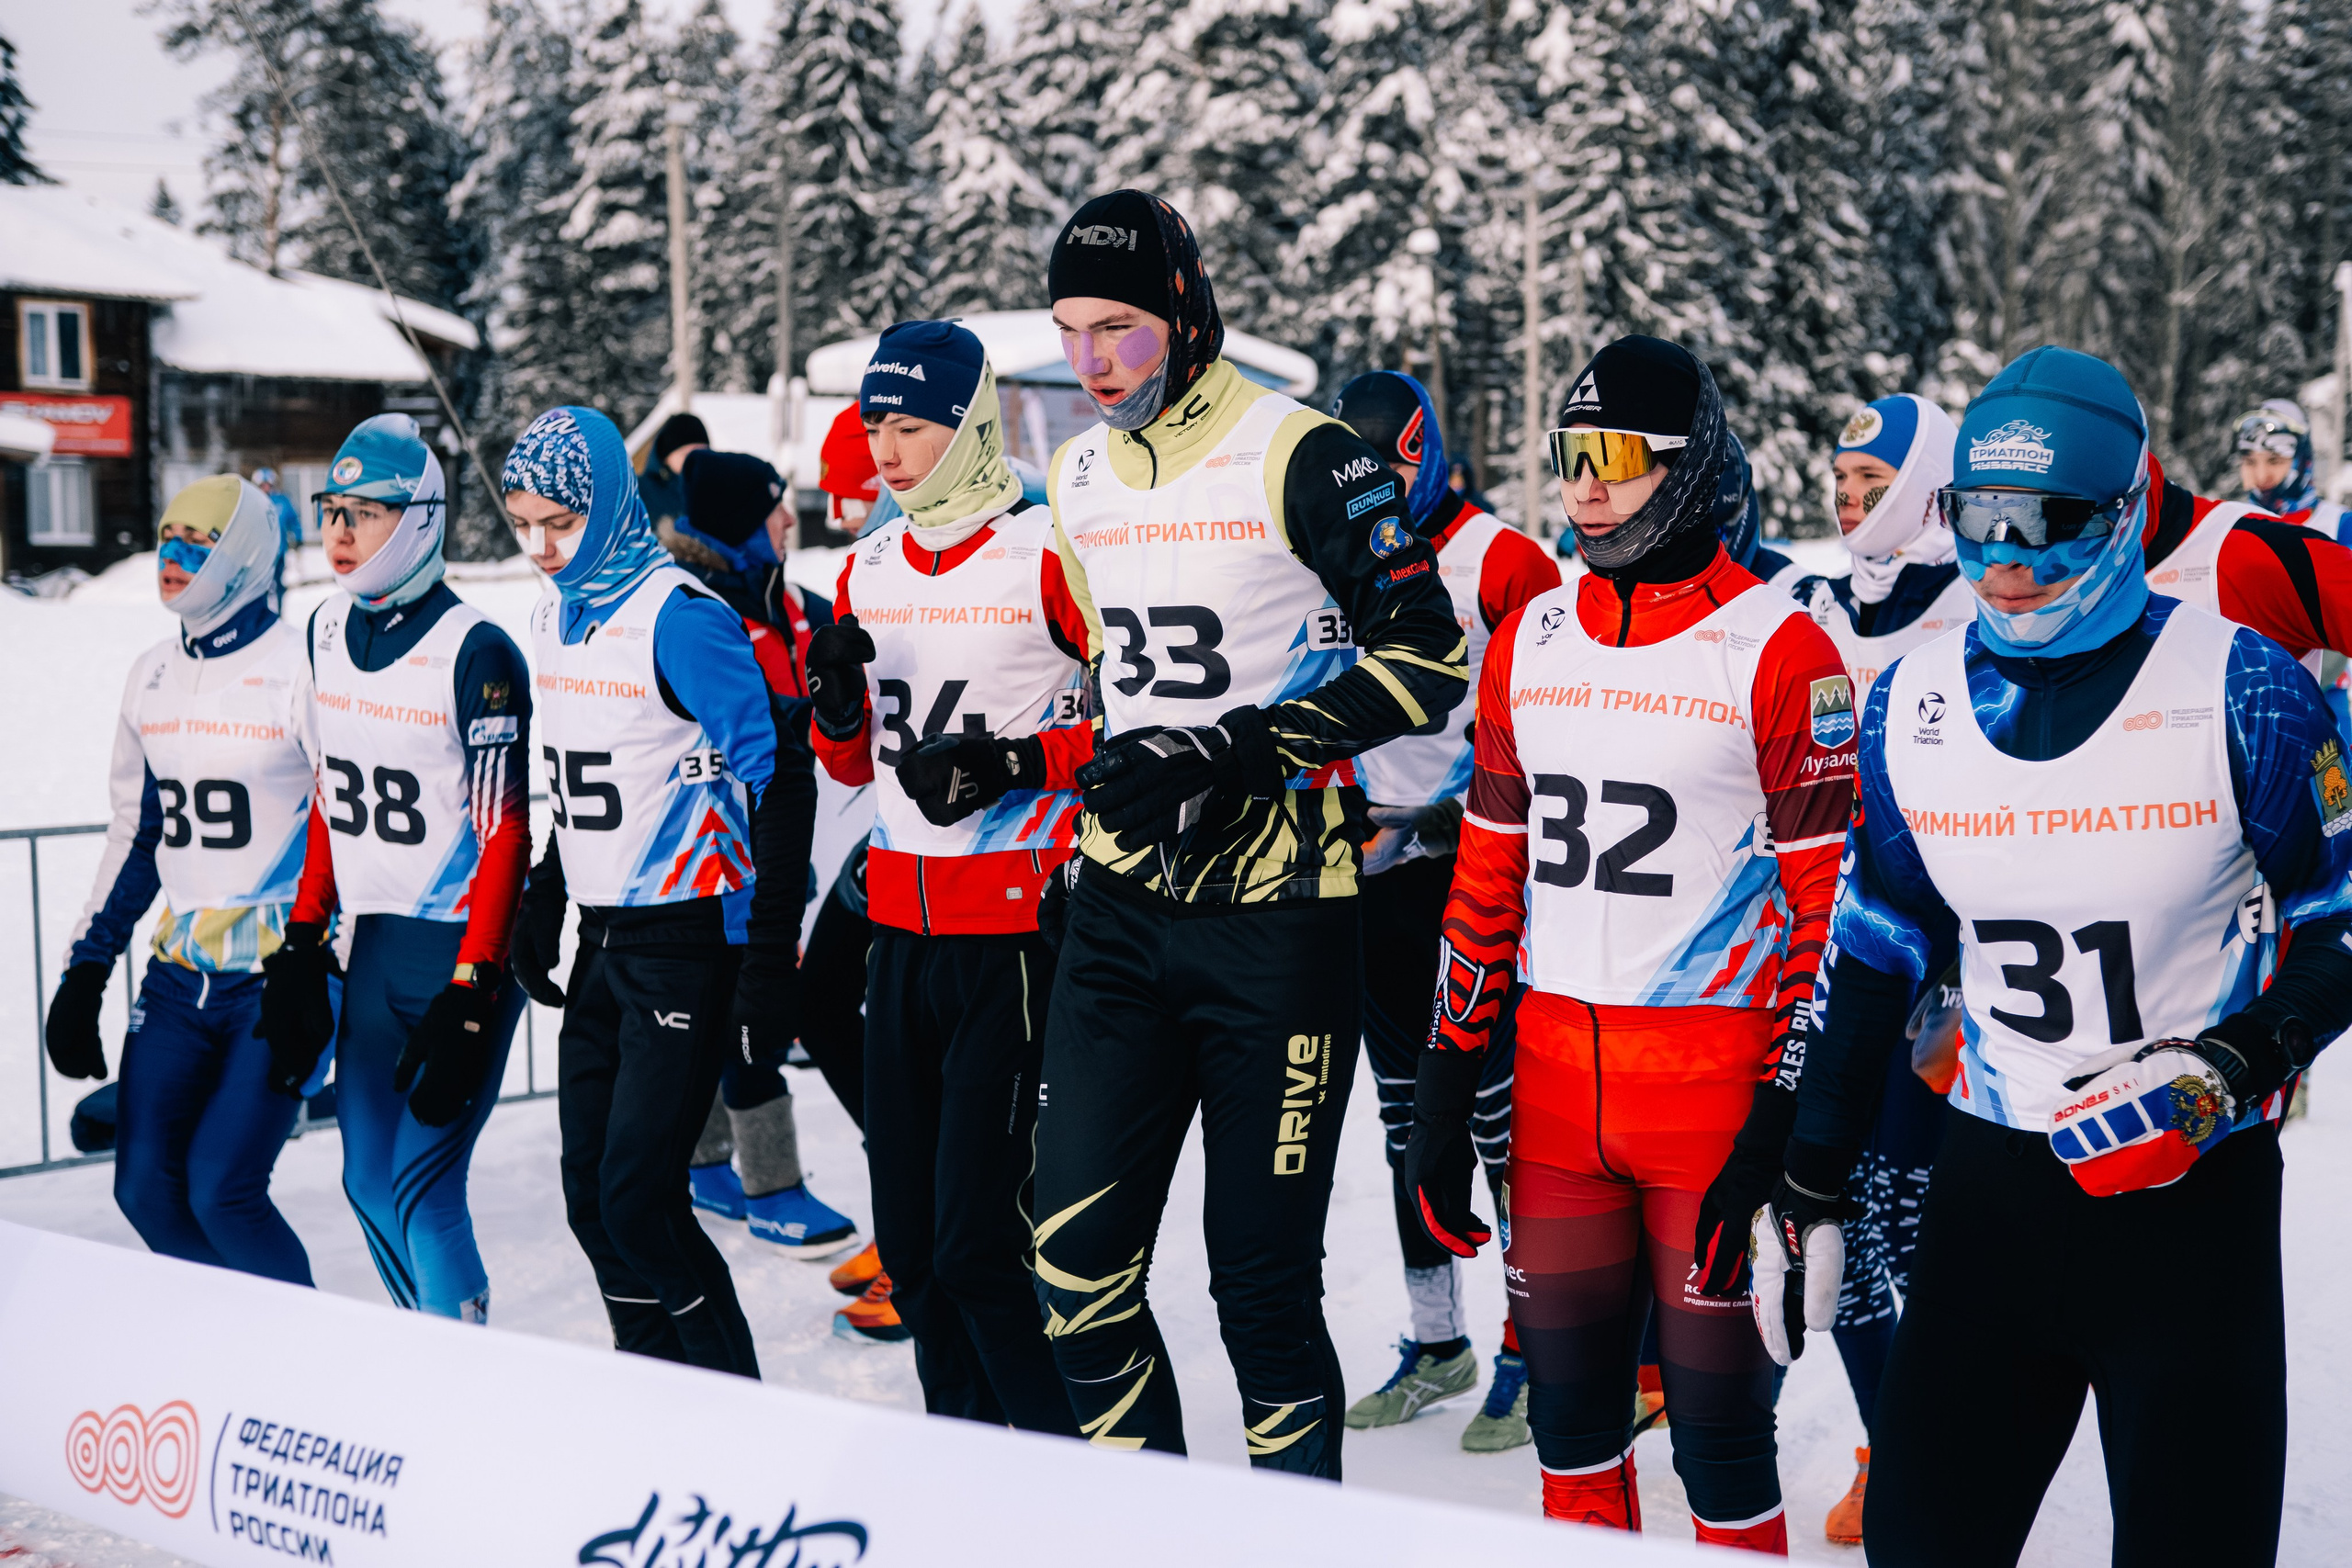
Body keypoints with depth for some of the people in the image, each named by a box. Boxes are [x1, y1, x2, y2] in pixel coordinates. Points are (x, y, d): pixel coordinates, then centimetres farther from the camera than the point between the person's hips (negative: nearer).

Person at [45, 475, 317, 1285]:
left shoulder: (300, 669, -11)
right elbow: (134, 837, 19)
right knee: (146, 1188, 2)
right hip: (179, 975, 7)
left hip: (280, 973, -7)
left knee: (222, 1189, -12)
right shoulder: (153, 678, 11)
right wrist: (84, 973, 14)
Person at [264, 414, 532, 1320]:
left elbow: (505, 836, -17)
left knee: (423, 1185, -9)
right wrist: (303, 940, 11)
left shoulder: (475, 652, -16)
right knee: (368, 1180, 12)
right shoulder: (327, 633, 7)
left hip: (466, 948, -7)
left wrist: (470, 997, -21)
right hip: (373, 944, 8)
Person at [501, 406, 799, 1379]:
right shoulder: (553, 616, 9)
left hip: (687, 943, -8)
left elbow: (772, 780, -17)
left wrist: (770, 961, -19)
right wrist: (542, 904, 21)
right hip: (602, 942, 8)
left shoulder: (678, 616, -16)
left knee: (636, 1199, -9)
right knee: (592, 1200, 7)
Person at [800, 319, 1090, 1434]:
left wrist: (1013, 765, -19)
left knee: (980, 1236, -9)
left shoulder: (1047, 557, -9)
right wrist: (836, 701, -2)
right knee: (909, 1230, 11)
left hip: (1018, 925, -7)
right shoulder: (869, 567, 13)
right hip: (901, 924, 7)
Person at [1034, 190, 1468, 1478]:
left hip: (1277, 915, -6)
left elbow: (1426, 659, -12)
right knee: (1077, 1254, 3)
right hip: (1122, 910, 6)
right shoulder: (1079, 479, 12)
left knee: (1262, 1276, -1)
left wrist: (1237, 750, -18)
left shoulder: (1300, 456, -10)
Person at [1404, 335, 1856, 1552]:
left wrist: (1791, 1115, -13)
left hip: (1714, 1073, -5)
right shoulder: (1530, 640, 10)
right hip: (1555, 1075, 5)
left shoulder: (1776, 648, -7)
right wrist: (1445, 1090, 11)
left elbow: (1829, 894, -8)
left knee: (1714, 1394, 0)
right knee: (1566, 1381, 12)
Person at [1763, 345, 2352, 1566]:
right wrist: (1809, 1185, 10)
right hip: (1993, 1183, 3)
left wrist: (2229, 1068, -18)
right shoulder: (1912, 705, 1)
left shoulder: (2238, 689, -10)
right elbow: (1868, 950, 10)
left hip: (2197, 1194, -3)